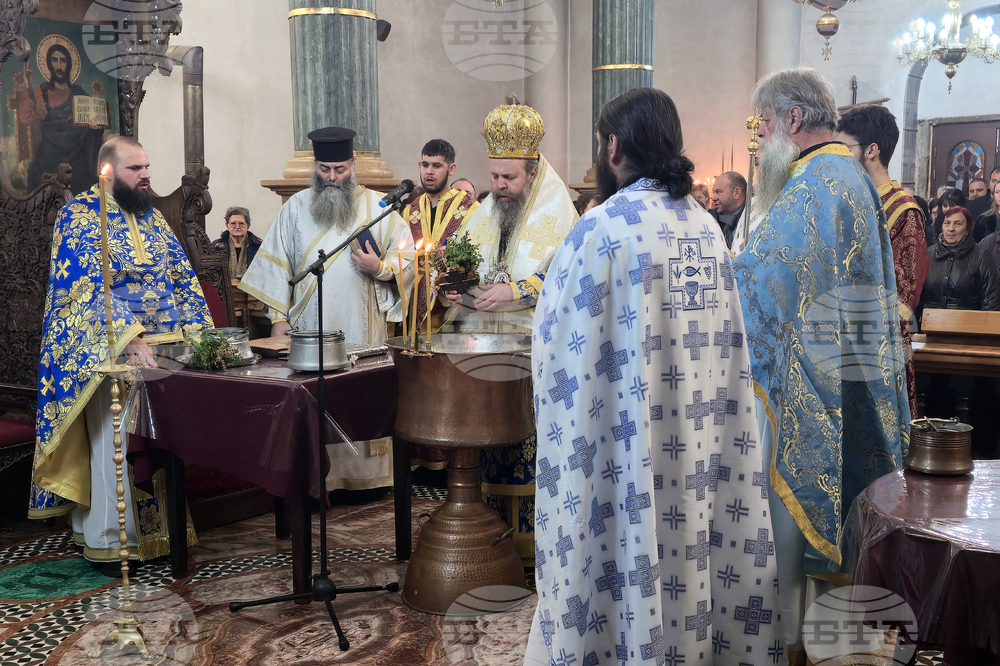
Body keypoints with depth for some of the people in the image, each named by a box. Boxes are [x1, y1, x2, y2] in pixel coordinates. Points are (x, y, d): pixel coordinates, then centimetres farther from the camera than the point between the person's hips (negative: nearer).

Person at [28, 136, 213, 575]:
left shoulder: (150, 217, 16)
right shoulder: (81, 215, -5)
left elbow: (182, 276, 13)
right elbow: (90, 286, -16)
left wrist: (200, 333, -1)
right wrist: (131, 339, -26)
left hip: (163, 349, 6)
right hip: (110, 355, -6)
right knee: (116, 447, -5)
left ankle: (150, 532, 16)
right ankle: (106, 542, 6)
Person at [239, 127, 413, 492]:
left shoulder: (378, 206, 6)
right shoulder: (296, 207, 10)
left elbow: (408, 258, 7)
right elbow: (278, 265, 8)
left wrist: (380, 268, -13)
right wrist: (279, 317, 1)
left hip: (362, 327, -1)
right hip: (310, 326, 1)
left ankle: (365, 475, 9)